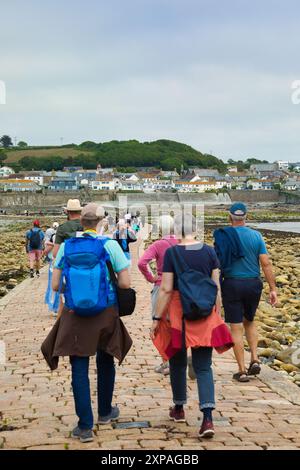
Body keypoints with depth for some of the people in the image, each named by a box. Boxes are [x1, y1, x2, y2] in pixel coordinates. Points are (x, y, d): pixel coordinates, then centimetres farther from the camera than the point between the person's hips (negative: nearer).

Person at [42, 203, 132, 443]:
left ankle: (85, 426, 4)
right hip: (106, 314, 0)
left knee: (79, 368, 5)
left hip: (74, 315, 1)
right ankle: (105, 412, 36)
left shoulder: (66, 246, -2)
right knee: (105, 362, 20)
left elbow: (56, 285, -1)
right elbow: (125, 283, -11)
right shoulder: (109, 245, -9)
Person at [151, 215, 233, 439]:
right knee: (203, 366, 5)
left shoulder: (172, 252, -9)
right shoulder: (209, 251, 0)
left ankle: (179, 409, 33)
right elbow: (217, 287, 3)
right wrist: (217, 315, 13)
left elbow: (166, 289, -11)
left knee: (178, 362, 18)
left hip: (178, 313, -2)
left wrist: (157, 318, -5)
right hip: (205, 314, 2)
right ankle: (208, 418, -9)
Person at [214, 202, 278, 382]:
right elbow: (266, 264, -3)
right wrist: (273, 289, 1)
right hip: (253, 283, 2)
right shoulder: (256, 236, 0)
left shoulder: (223, 236, -5)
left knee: (236, 328, 4)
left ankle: (242, 371, 6)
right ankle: (255, 359, 10)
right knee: (249, 322, 24)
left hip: (232, 284, -2)